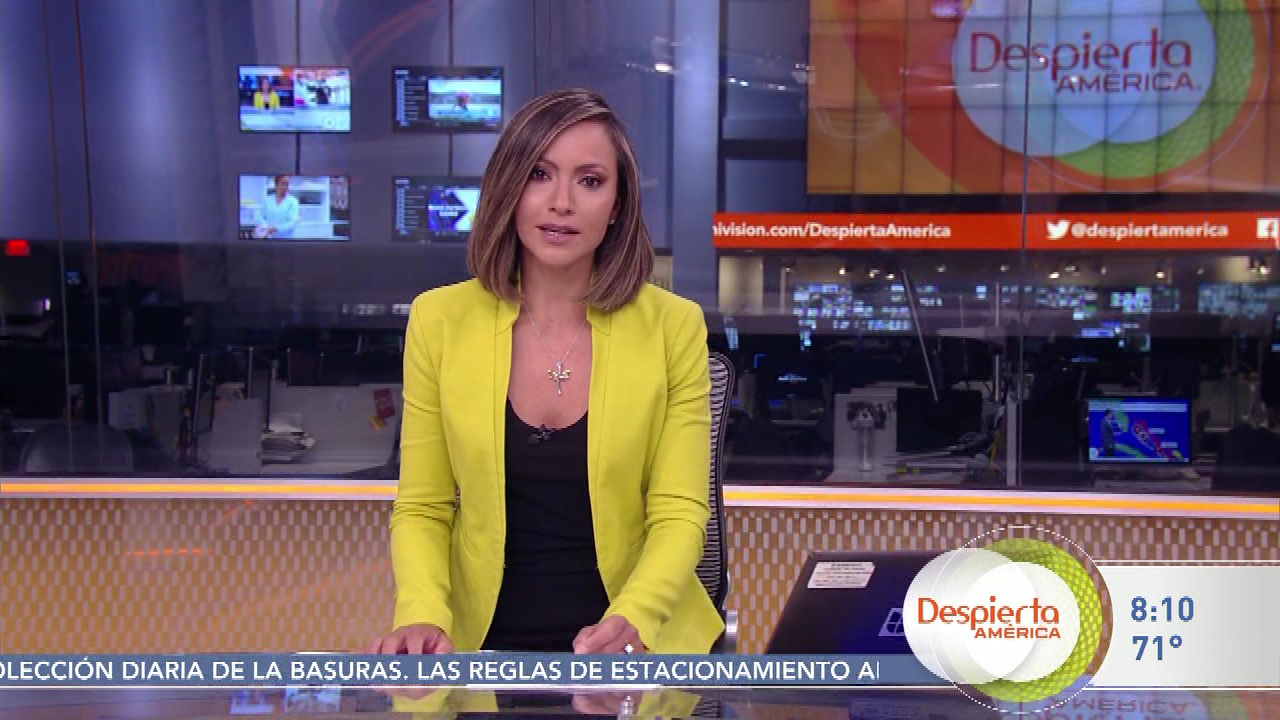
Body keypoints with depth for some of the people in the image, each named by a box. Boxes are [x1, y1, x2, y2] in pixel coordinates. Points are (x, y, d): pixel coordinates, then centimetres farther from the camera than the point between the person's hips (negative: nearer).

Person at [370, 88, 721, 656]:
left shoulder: (673, 327, -3)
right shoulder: (439, 320, -1)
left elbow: (679, 513, -4)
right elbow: (422, 509, 3)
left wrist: (631, 620, -21)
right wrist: (423, 616, -15)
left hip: (630, 647, -1)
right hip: (484, 644, 1)